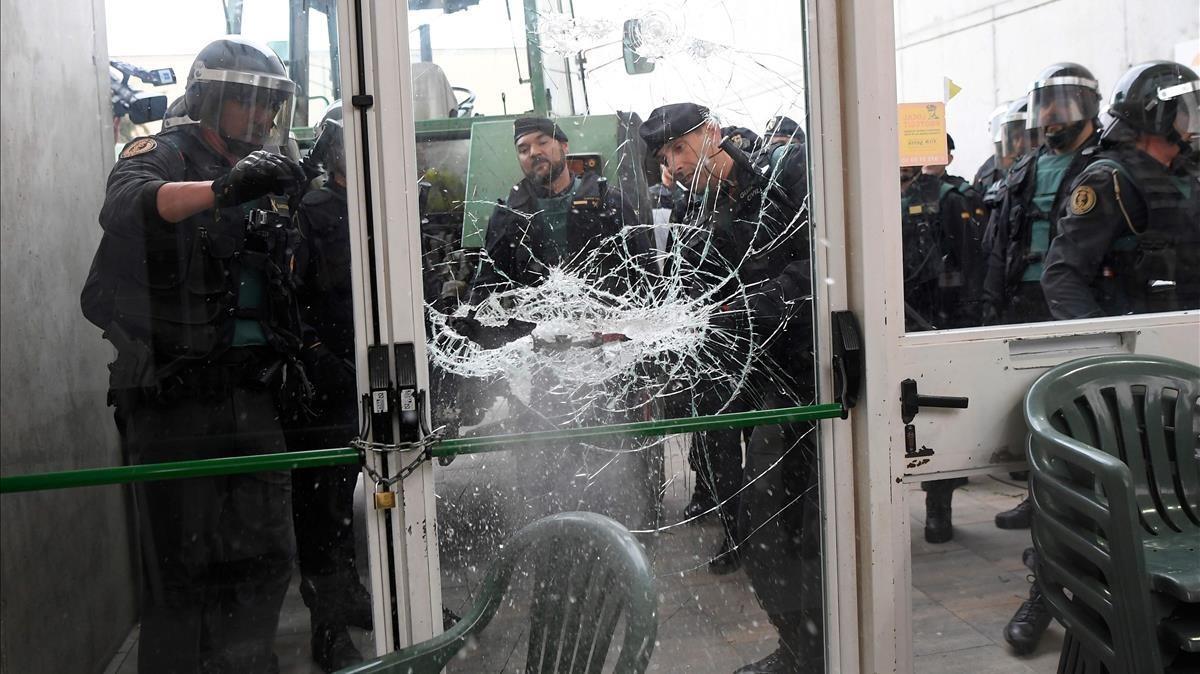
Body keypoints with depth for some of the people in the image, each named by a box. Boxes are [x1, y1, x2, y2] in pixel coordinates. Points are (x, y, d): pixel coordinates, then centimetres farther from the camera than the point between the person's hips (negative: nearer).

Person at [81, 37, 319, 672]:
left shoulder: (266, 184, 20)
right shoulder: (164, 155, -2)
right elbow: (125, 204, -27)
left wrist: (298, 344, 12)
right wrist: (222, 188, -43)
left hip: (251, 398, 7)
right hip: (174, 398, -6)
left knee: (266, 560, 10)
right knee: (186, 571, -6)